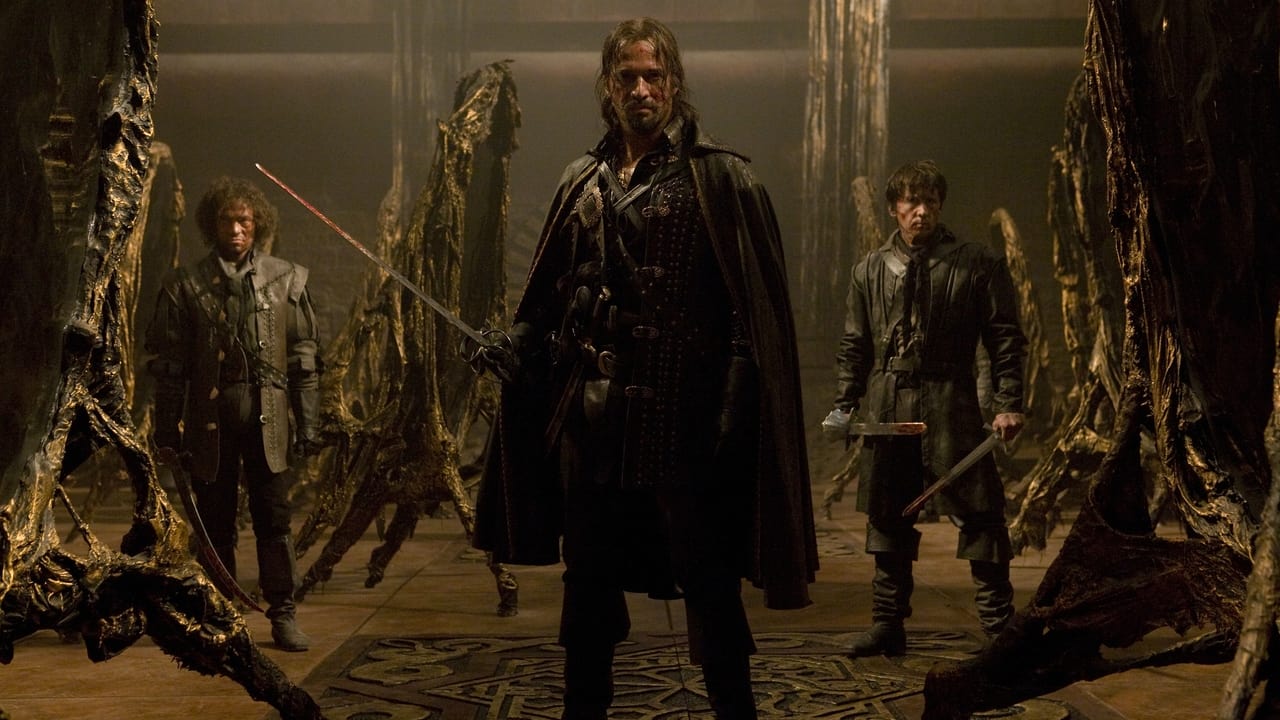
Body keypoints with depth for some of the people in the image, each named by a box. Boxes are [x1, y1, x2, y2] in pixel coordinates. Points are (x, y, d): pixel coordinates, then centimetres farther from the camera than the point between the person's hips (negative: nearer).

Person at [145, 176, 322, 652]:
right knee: (215, 519, 8)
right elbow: (169, 364, 5)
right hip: (210, 416, 0)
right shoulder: (186, 286, 4)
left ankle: (282, 613, 9)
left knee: (274, 517, 1)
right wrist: (167, 430, 1)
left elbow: (304, 358, 6)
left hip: (267, 415, 0)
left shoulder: (286, 280, 6)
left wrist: (308, 423, 2)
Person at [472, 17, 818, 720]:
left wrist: (738, 393, -16)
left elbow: (758, 302, -8)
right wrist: (517, 346, -1)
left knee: (709, 582, 4)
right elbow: (552, 291, 16)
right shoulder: (583, 182, 12)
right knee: (588, 581, 14)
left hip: (686, 417, -5)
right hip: (593, 416, 5)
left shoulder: (719, 177, -3)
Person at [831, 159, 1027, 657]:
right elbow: (854, 345, 15)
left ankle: (998, 625, 6)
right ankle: (888, 623, 18)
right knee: (888, 517, 8)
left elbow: (1006, 339, 2)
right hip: (886, 406, 3)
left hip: (951, 404, -3)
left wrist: (1008, 403, -7)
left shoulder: (978, 265, 3)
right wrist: (845, 405, 7)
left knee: (977, 513, -4)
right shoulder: (871, 270, 12)